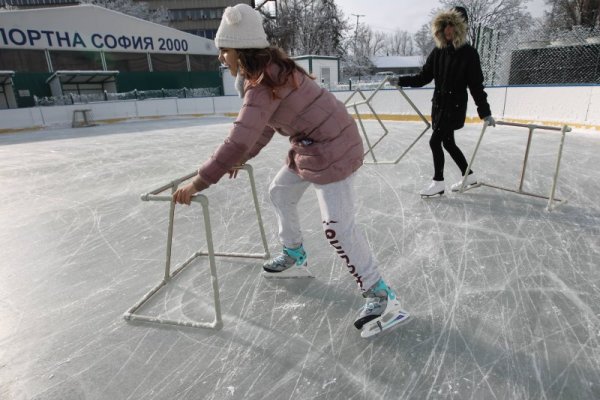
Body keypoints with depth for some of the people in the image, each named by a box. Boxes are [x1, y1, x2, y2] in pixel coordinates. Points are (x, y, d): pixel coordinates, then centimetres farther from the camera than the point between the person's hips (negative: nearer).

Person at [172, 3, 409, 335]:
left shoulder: (262, 83, -21)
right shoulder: (269, 70, 9)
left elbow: (240, 139, -30)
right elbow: (263, 126, 17)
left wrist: (199, 182, -24)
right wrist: (240, 160, 21)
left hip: (332, 148, -10)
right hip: (311, 144, 10)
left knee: (338, 225, -13)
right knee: (280, 192, 20)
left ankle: (380, 295, 1)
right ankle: (294, 258, 36)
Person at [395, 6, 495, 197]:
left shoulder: (469, 53, -10)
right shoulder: (438, 51, 4)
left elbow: (476, 85, -10)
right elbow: (423, 77, 5)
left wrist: (485, 112, -11)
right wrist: (401, 80, -7)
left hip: (455, 105, -6)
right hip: (439, 103, 6)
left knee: (435, 141, -11)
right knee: (448, 142, 13)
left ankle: (438, 182, 5)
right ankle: (469, 176, 31)